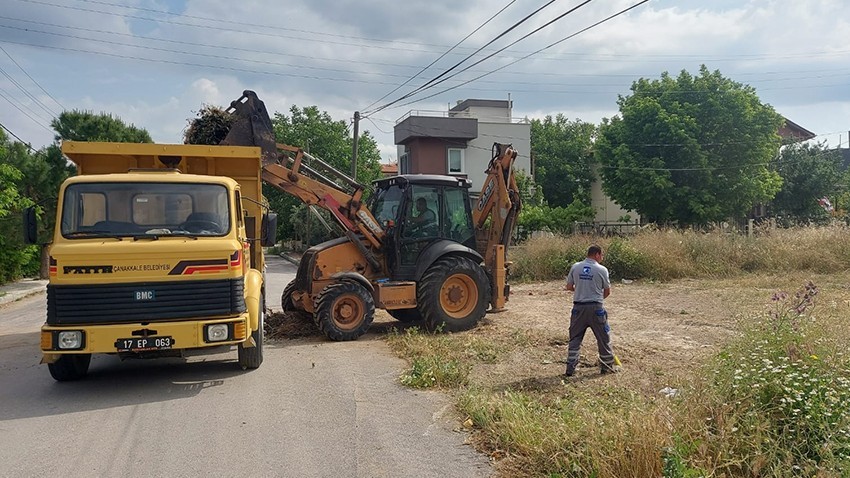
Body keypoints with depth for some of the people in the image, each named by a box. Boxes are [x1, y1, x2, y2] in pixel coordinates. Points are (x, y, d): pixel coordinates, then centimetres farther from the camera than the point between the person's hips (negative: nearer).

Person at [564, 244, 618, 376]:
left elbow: (569, 287, 5)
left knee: (575, 338, 11)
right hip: (596, 308, -3)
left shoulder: (575, 267, 0)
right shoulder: (601, 269, -7)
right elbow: (607, 291, 2)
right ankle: (608, 366, 25)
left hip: (578, 307, 3)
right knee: (603, 337, 13)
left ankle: (570, 368, 11)